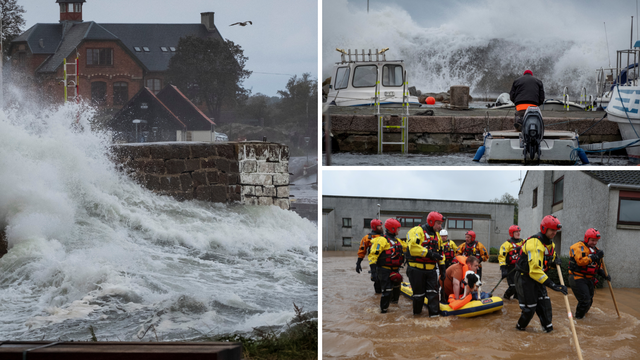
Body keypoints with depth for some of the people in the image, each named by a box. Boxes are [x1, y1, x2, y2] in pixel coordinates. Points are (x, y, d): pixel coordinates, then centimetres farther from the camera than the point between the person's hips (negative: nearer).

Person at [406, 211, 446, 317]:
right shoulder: (417, 231, -12)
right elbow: (413, 248, -26)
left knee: (433, 292, 0)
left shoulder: (437, 235, 16)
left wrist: (442, 269, 18)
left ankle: (434, 314, 0)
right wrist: (429, 253, -25)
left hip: (430, 269, 6)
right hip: (417, 269, -6)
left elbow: (440, 253, 22)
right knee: (419, 293, 3)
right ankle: (417, 312, 19)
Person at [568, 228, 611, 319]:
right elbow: (580, 261, -26)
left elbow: (598, 267, 23)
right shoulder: (578, 247, -11)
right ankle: (578, 319, 0)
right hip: (577, 278, -8)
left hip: (589, 280, 8)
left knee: (589, 301, 14)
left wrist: (604, 275, 5)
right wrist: (595, 257, -28)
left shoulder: (596, 250, 16)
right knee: (585, 300, -16)